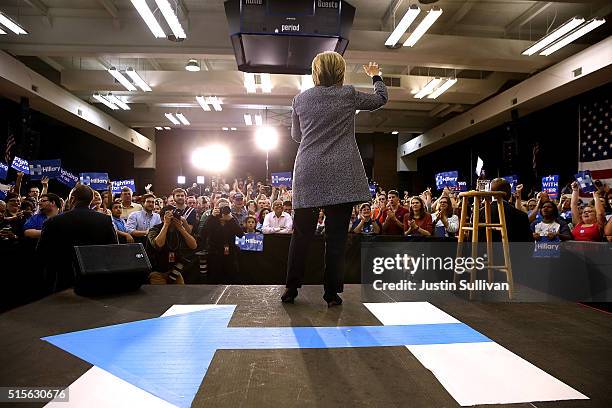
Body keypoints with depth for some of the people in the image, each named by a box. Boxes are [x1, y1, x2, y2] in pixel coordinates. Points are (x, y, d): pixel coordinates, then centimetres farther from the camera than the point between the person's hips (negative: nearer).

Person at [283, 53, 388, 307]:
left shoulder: (300, 99, 9)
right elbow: (381, 98, 19)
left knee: (302, 233, 9)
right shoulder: (348, 95, 2)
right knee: (336, 236, 2)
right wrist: (375, 76, 37)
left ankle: (291, 289, 15)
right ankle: (332, 293, 7)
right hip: (341, 175, -2)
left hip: (308, 174, 2)